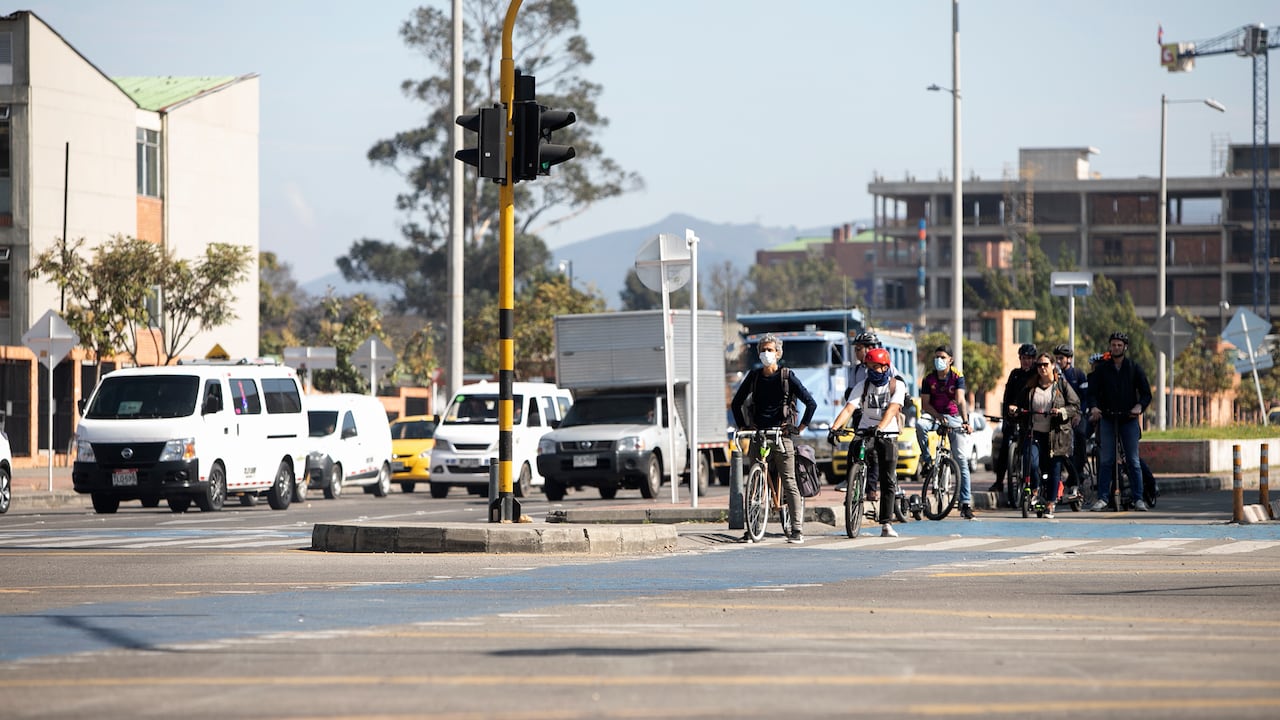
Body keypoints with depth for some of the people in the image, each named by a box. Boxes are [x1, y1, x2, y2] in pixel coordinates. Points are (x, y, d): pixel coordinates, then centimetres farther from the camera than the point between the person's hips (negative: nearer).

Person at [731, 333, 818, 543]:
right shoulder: (754, 376, 11)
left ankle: (798, 529, -9)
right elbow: (736, 403, 23)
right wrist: (743, 426, 14)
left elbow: (811, 403, -1)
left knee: (789, 482, -7)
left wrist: (800, 428, -4)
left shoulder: (787, 377, 0)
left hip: (781, 434, -4)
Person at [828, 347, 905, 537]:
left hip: (888, 435, 0)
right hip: (865, 431, 0)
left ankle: (886, 524, -2)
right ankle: (871, 488, -20)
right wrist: (834, 428, -26)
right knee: (868, 450, -37)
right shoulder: (862, 386, 3)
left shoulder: (897, 386, 0)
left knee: (888, 481, -5)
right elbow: (848, 409, -10)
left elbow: (892, 409, -16)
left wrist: (880, 427, -35)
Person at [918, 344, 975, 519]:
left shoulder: (957, 377, -9)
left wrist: (965, 421, -33)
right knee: (919, 425, -35)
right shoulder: (928, 379, -2)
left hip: (954, 418, -2)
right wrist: (939, 417, -20)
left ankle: (966, 503, -8)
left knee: (961, 459, -8)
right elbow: (925, 404, -4)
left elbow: (960, 400, -21)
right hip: (934, 415, 2)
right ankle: (927, 458, -12)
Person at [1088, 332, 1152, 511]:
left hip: (1129, 418, 0)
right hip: (1107, 418, 0)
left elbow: (1146, 393, 4)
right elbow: (1093, 391, 3)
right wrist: (1093, 407, -18)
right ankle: (1103, 498, 2)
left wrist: (1139, 406, -16)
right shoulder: (1101, 369, 7)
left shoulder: (1134, 368, 6)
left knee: (1133, 461, -1)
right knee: (1105, 460, -1)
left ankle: (1138, 499, 2)